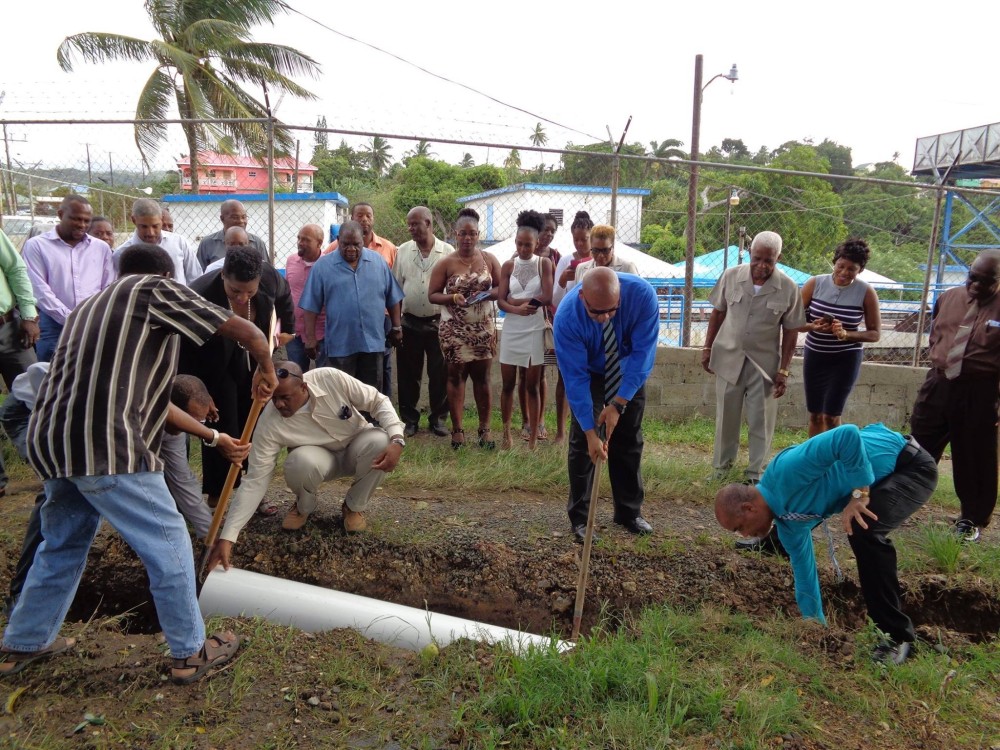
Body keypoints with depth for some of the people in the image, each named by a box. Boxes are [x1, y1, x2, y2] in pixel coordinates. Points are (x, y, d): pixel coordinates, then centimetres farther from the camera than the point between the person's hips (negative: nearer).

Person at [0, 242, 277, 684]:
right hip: (105, 446, -8)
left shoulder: (93, 303, 28)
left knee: (62, 545, 26)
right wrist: (265, 371, 19)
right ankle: (190, 653, 16)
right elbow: (246, 332, -3)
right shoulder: (157, 289, 4)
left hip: (50, 440, 9)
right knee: (168, 544, 4)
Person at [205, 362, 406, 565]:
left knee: (380, 442, -34)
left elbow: (378, 401, -18)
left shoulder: (331, 378, -29)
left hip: (355, 446, 1)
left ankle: (354, 506, -4)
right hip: (321, 458, -1)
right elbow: (255, 480, -26)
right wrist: (227, 536, -32)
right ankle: (304, 507, 2)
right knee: (301, 462, -37)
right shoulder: (269, 423, -28)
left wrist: (396, 440, -34)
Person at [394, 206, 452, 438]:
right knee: (408, 374, 8)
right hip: (410, 323, 2)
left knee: (439, 374, 6)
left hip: (438, 323, -2)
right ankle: (409, 419, 20)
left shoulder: (448, 252, -3)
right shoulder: (403, 251, 4)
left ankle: (438, 418, 20)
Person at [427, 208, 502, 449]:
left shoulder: (489, 259, 3)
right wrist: (453, 298, -19)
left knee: (482, 377, 8)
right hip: (454, 329, -2)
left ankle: (485, 428, 17)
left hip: (483, 328, 2)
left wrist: (486, 294, -15)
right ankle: (457, 429, 13)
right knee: (456, 376, 5)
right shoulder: (445, 263, -4)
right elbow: (432, 295, -2)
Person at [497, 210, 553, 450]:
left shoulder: (544, 264, -1)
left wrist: (515, 300, -10)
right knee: (508, 384, 7)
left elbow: (547, 298, -12)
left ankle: (533, 439, 9)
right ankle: (506, 433, 21)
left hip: (535, 330, -2)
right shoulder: (508, 266, 4)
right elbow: (500, 301, -3)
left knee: (532, 386, 3)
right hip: (511, 329, 2)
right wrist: (518, 309, -22)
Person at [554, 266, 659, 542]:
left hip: (628, 372, 2)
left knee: (629, 440, 7)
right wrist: (590, 432, -31)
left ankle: (630, 512, 22)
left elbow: (643, 353, -28)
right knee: (582, 441, -6)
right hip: (588, 373, -1)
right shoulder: (567, 316, -35)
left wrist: (618, 404, -31)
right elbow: (575, 378, -30)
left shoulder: (642, 295, -33)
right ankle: (580, 518, 7)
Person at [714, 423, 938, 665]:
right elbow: (804, 573, 11)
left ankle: (897, 636, -12)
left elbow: (848, 434, -38)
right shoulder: (786, 518, 0)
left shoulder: (787, 471, -29)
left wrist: (859, 495, -30)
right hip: (883, 472, 9)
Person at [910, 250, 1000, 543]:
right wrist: (939, 361, 12)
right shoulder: (948, 298, 5)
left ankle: (973, 520, 25)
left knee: (974, 459, 8)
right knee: (917, 447, 12)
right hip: (938, 383, 4)